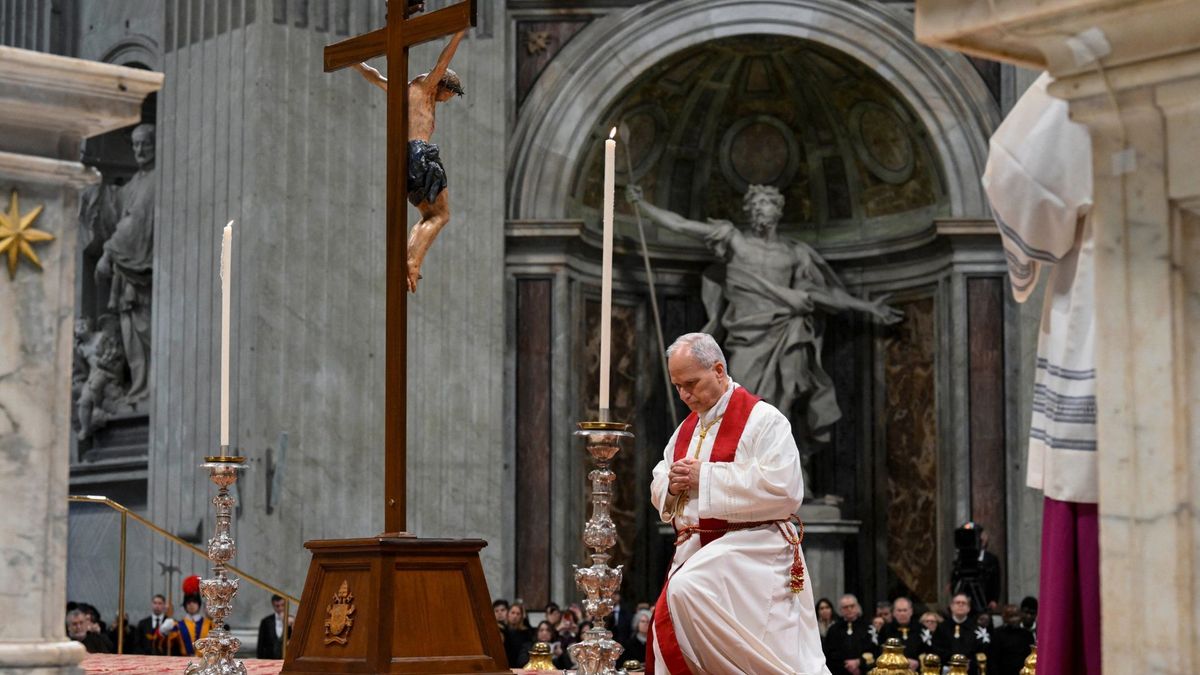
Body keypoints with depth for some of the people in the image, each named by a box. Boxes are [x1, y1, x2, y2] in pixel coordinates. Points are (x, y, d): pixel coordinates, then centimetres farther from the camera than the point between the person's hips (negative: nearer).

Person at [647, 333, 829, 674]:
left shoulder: (762, 419, -7)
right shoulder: (686, 429, 16)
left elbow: (784, 489, -19)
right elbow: (658, 489, 23)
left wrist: (704, 478, -17)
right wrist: (671, 484, -4)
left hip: (748, 546, -7)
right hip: (695, 552, 8)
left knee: (687, 592, -31)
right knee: (671, 637, -2)